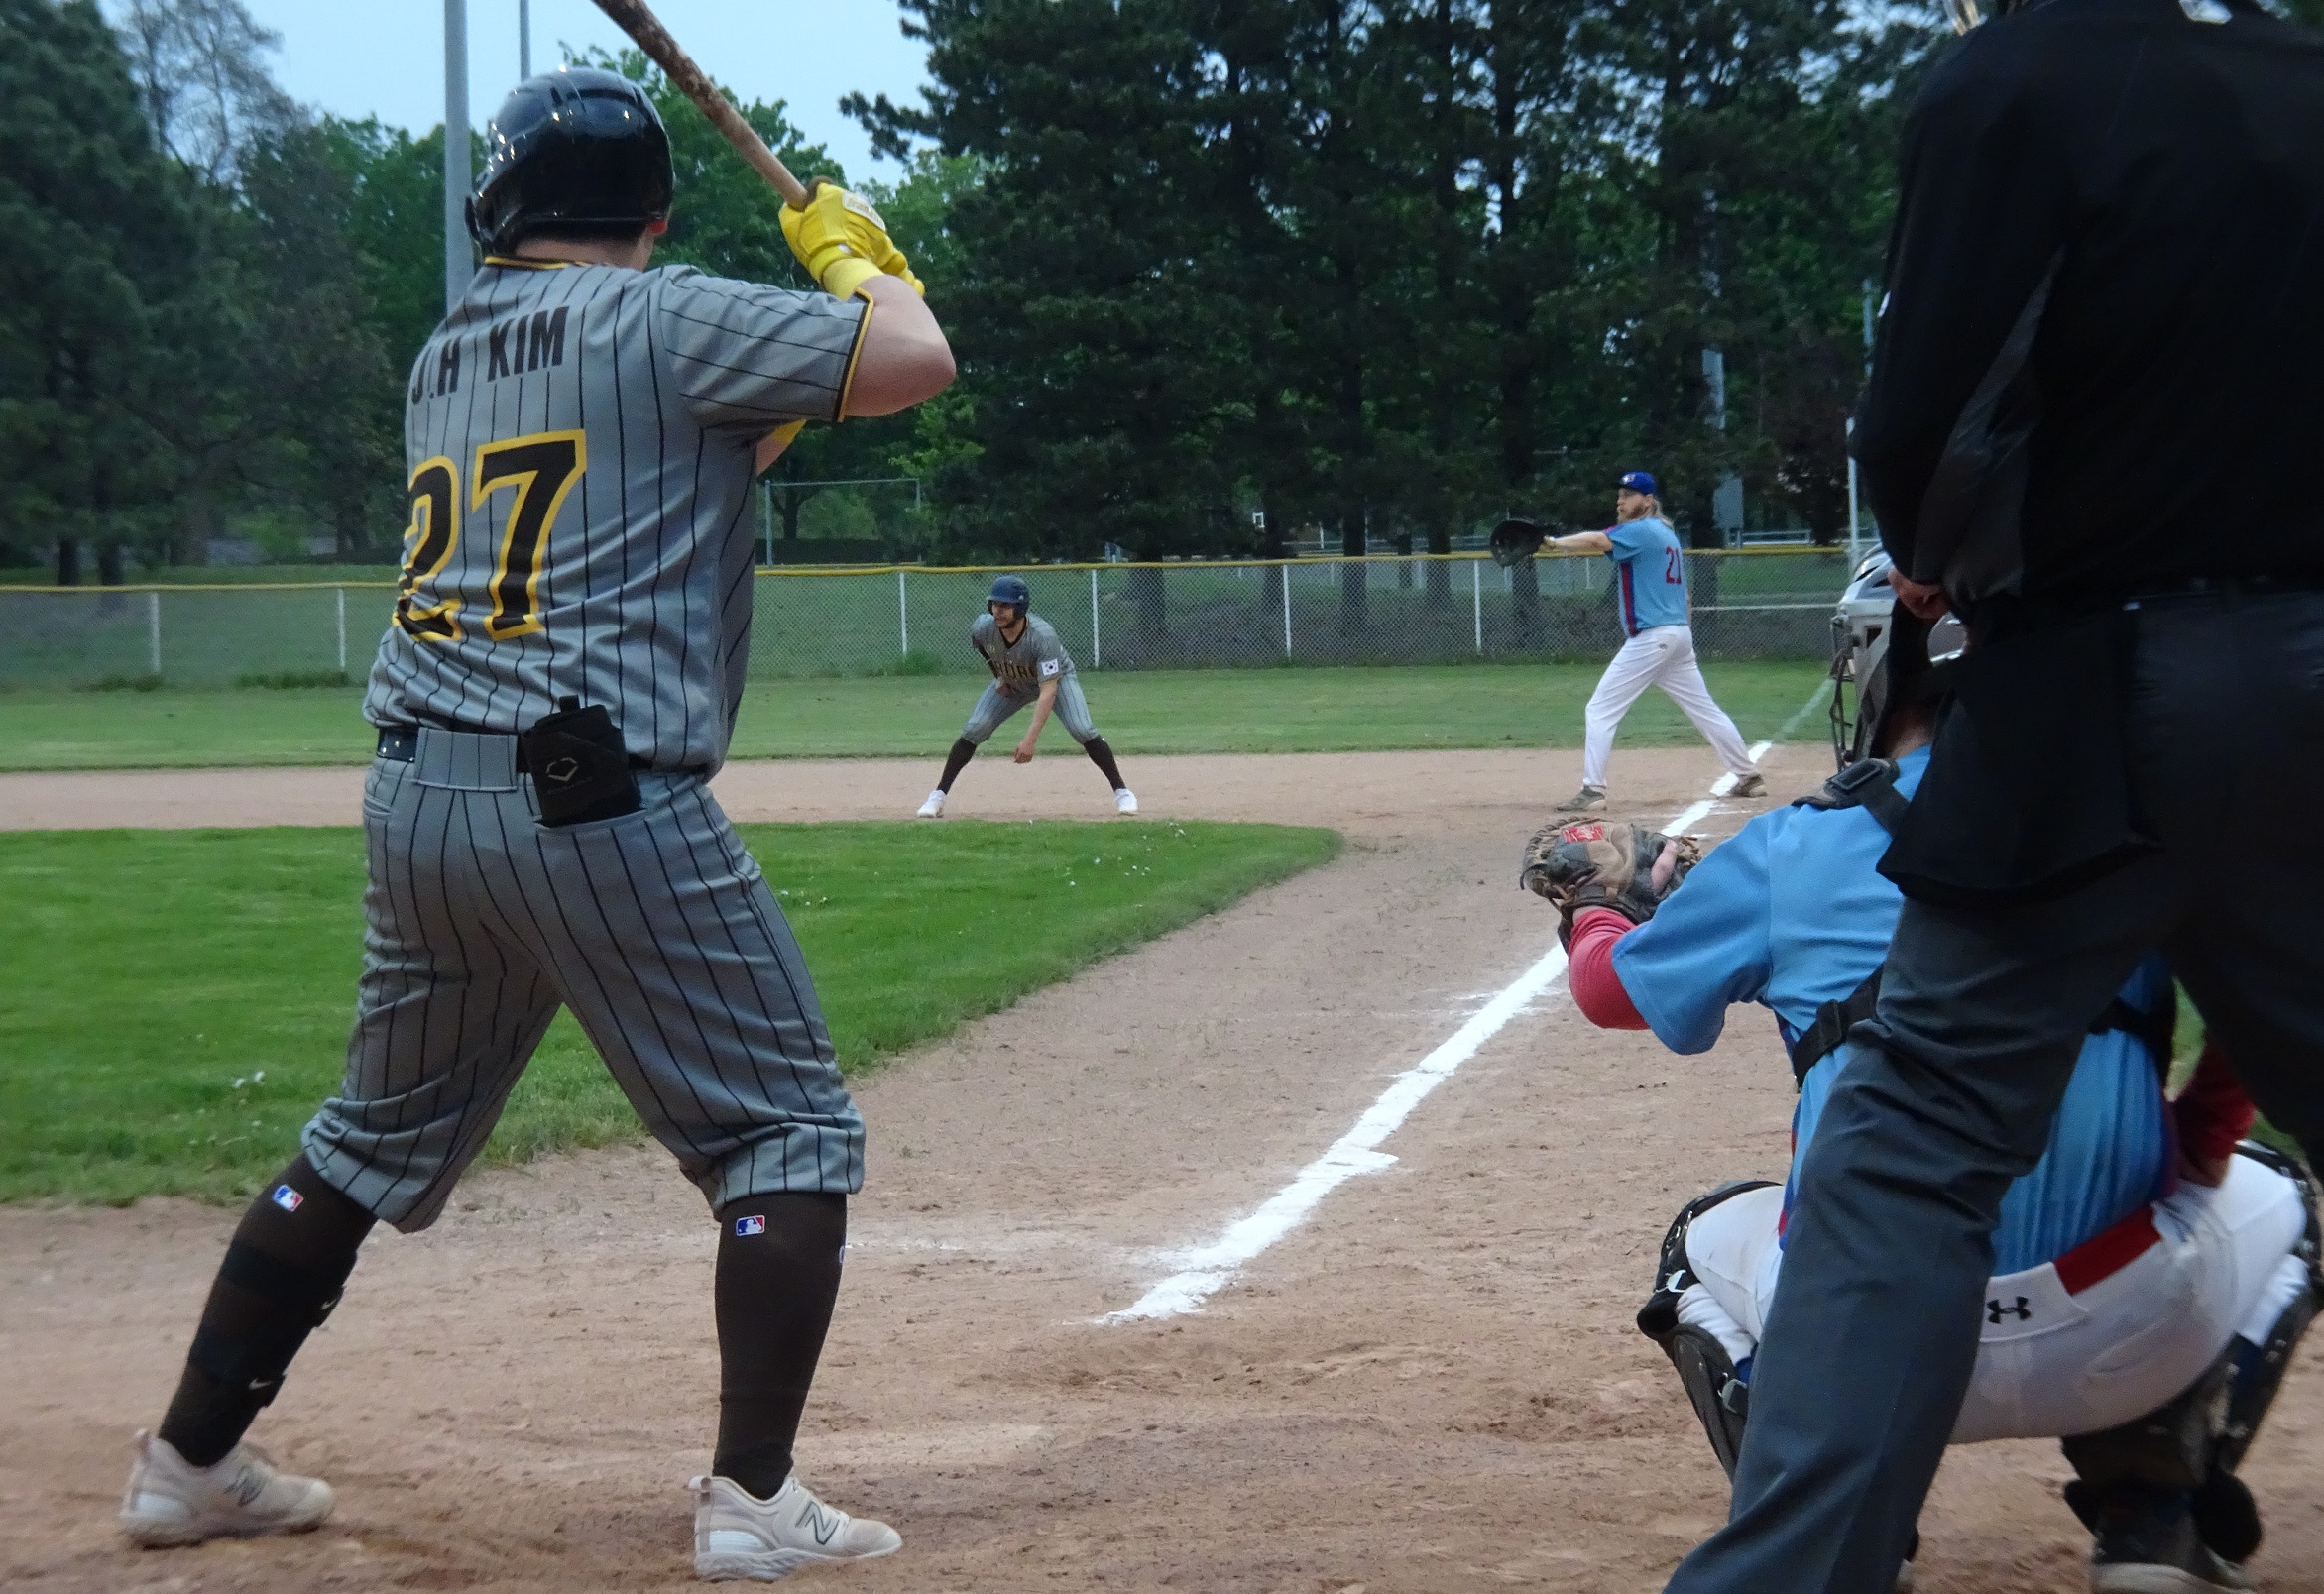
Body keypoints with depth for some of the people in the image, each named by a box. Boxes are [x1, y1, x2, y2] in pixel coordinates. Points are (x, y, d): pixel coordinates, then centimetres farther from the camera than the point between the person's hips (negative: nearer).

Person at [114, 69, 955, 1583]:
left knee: (379, 1136, 22)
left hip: (416, 797, 7)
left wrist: (802, 366, 25)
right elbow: (915, 360, -11)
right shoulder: (666, 320, -6)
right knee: (791, 1130, 5)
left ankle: (190, 1460, 26)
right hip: (599, 804, -7)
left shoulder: (448, 355, 16)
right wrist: (854, 257, 8)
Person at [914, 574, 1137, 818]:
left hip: (1056, 678, -3)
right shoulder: (982, 628, -28)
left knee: (1083, 730, -23)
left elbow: (1048, 691, -43)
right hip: (1011, 683, 4)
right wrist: (999, 676, -3)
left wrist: (1031, 739, -49)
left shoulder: (1043, 636, -41)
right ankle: (938, 796, -3)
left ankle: (1122, 791, -9)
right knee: (973, 731, -12)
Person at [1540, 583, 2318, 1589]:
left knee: (1706, 1245, 35)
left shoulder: (1789, 848, 9)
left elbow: (1611, 987, 23)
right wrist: (2200, 1153, 14)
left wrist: (1593, 918, 47)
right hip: (2126, 1341, 0)